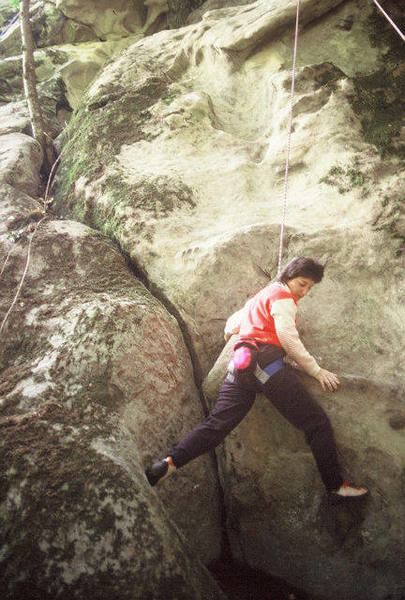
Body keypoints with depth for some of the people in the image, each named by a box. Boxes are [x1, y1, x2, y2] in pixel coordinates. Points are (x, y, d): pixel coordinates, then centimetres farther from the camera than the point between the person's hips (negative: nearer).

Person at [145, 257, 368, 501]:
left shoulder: (260, 296, 31)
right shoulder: (283, 296, 4)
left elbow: (233, 322, 39)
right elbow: (289, 339, -6)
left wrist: (230, 332, 61)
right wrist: (316, 370, 0)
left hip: (240, 366, 8)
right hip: (266, 361, -8)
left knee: (218, 423, -1)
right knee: (317, 423, -4)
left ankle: (170, 462, -16)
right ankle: (336, 486, -4)